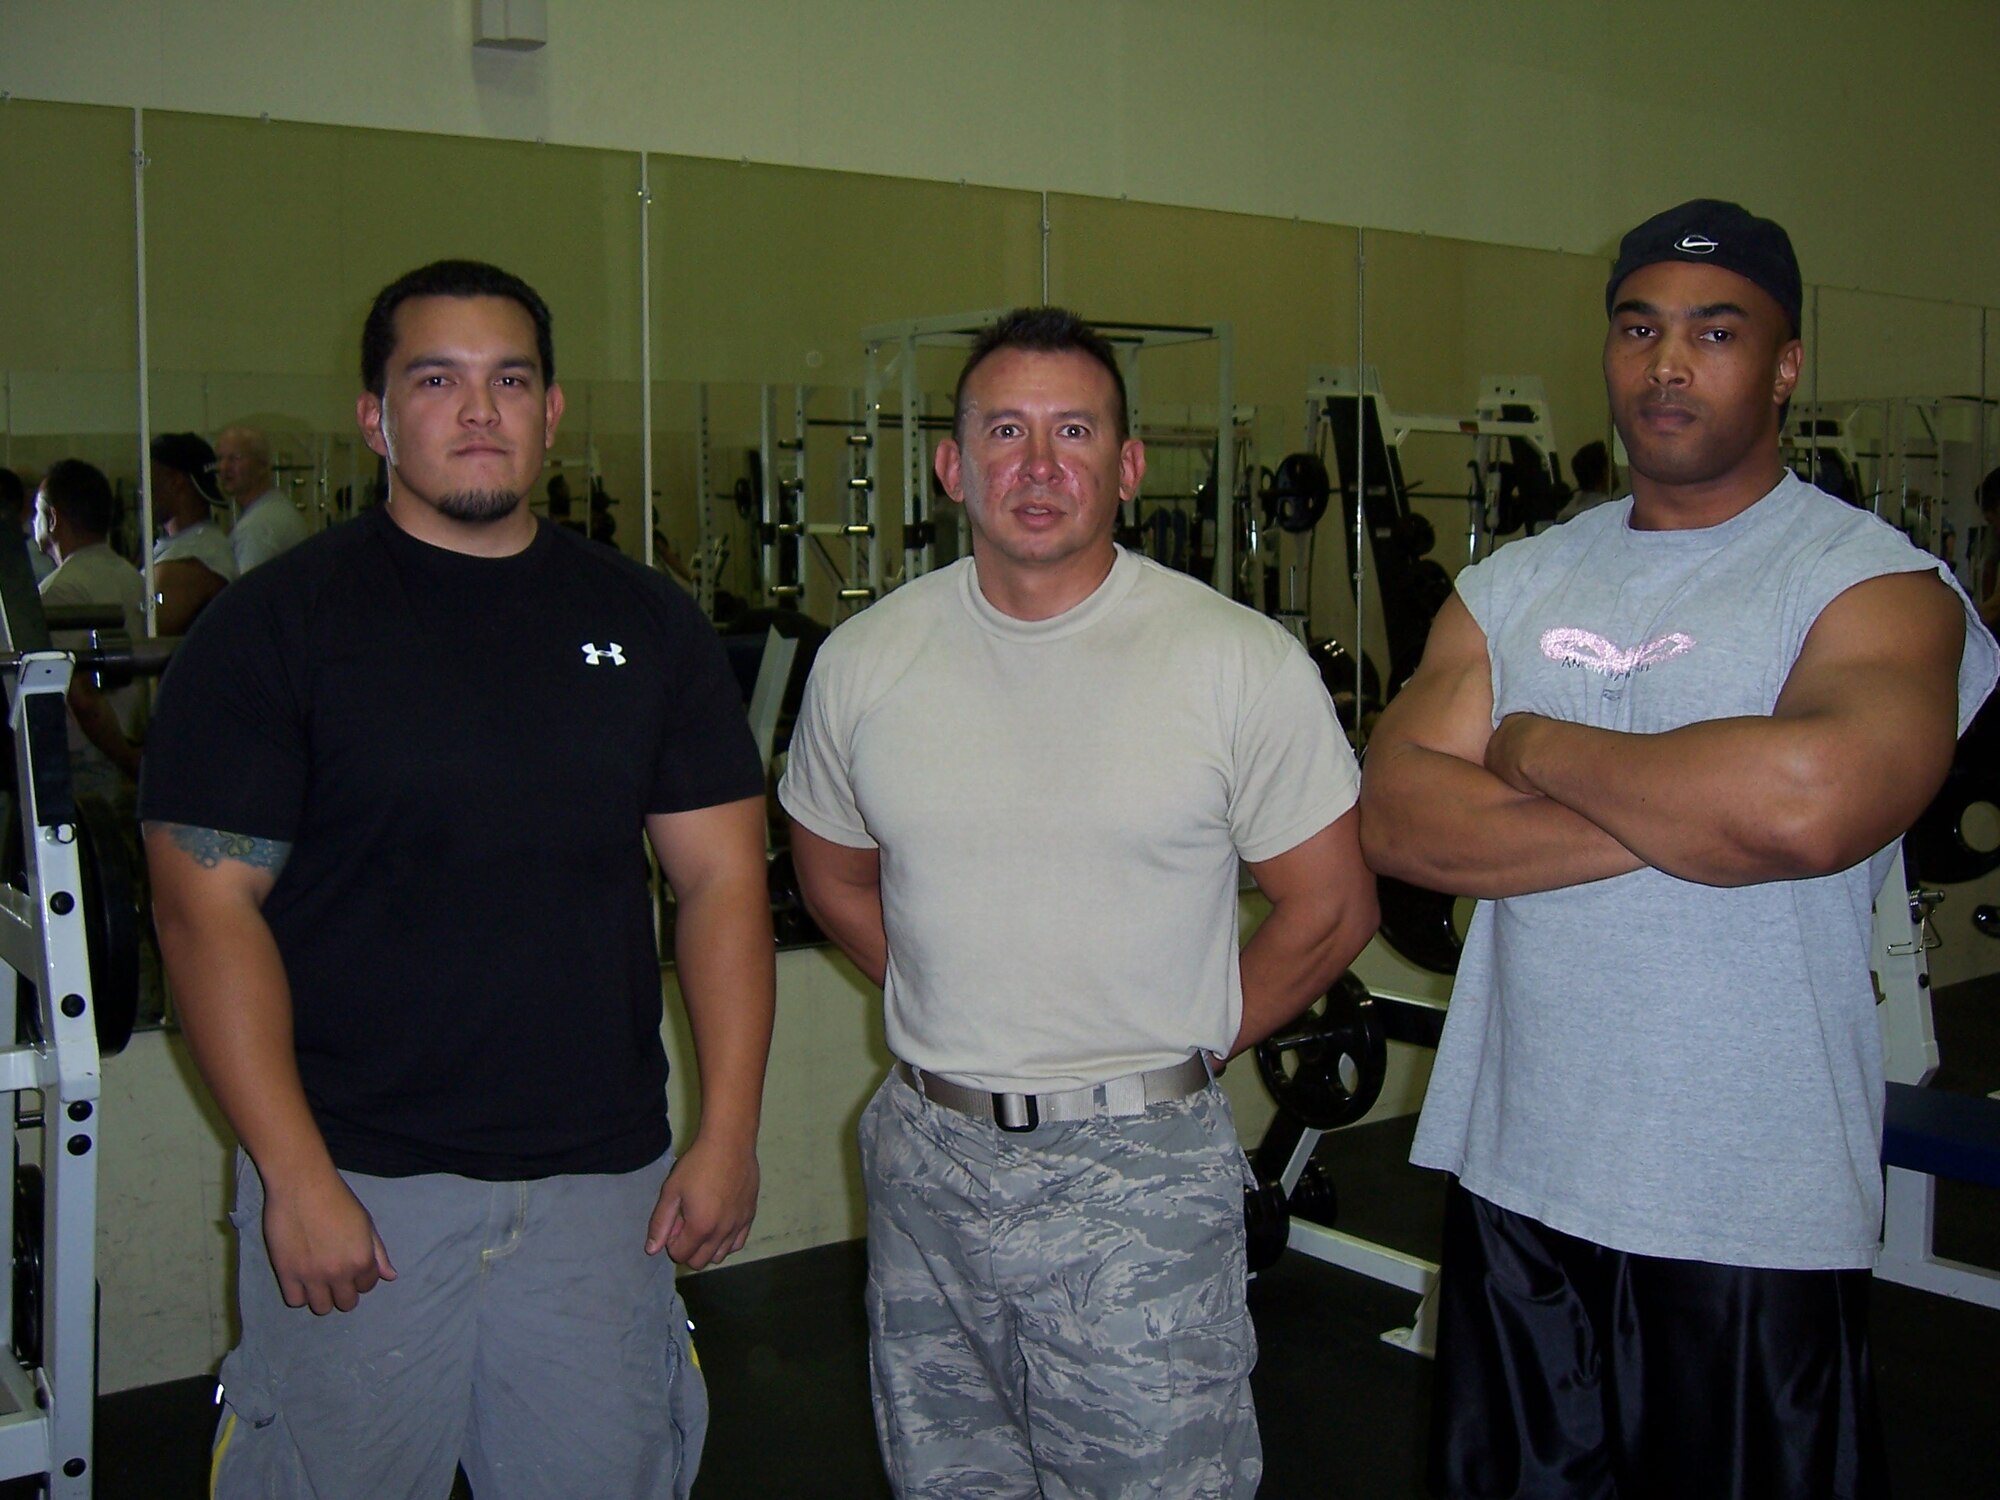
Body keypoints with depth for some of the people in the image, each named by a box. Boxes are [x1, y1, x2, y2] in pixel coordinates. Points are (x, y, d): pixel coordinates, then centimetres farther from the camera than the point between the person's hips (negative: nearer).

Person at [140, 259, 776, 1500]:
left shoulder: (648, 623, 6)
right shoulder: (271, 625, -3)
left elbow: (723, 882, 6)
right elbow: (209, 903, -7)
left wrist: (730, 1131, -1)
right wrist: (294, 1176, -13)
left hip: (602, 1178, 3)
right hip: (358, 1183, -3)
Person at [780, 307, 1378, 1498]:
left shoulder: (1242, 661, -9)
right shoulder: (865, 659, 0)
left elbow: (1330, 908, -2)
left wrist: (1177, 1052, 1)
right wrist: (957, 1020, 8)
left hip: (1139, 1174, -3)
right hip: (927, 1156, 4)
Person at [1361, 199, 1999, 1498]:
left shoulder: (1877, 583, -8)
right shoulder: (1514, 586, 8)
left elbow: (1812, 796, -29)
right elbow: (1396, 819, -6)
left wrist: (1540, 749, -14)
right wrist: (1676, 818, -17)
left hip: (1755, 1213, -4)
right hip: (1516, 1176, 5)